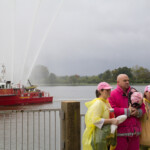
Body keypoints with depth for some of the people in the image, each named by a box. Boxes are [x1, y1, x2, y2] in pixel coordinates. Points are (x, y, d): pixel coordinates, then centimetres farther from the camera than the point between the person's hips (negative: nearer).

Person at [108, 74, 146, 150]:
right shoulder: (113, 94, -3)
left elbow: (143, 107, 15)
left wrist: (138, 112, -8)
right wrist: (127, 111, -15)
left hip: (135, 132, 6)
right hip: (120, 132, -5)